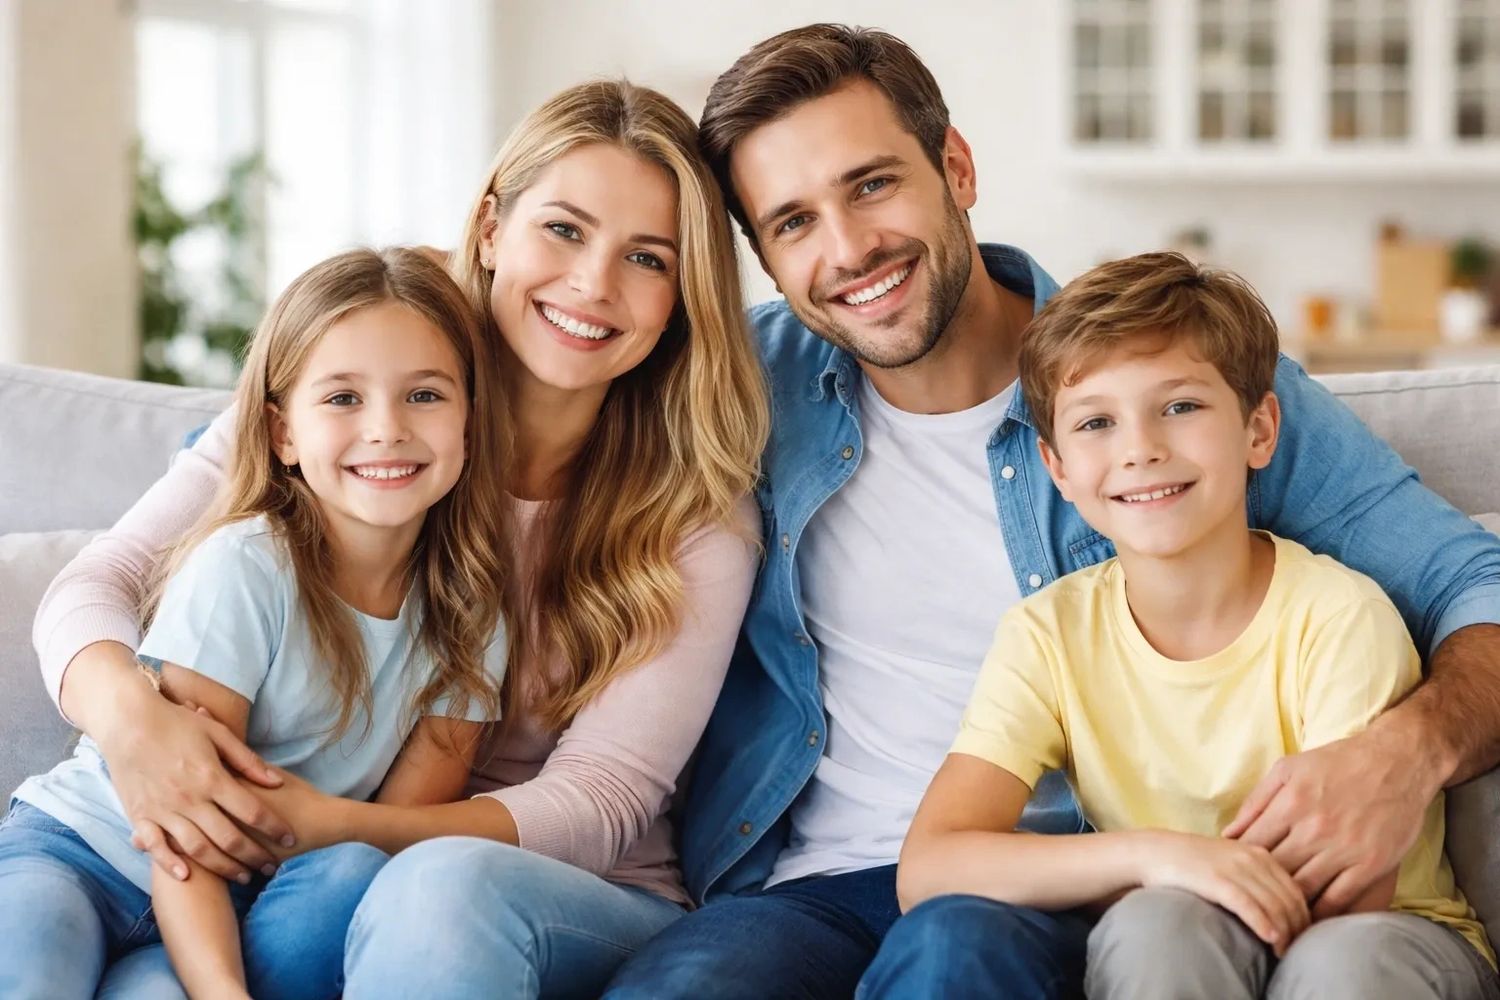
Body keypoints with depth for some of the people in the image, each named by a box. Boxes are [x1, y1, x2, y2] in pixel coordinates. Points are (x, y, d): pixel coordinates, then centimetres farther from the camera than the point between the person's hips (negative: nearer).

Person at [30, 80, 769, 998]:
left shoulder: (700, 513, -3)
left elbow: (595, 801, -9)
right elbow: (95, 587, -1)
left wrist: (328, 826, -25)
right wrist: (129, 715, -26)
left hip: (591, 911, 0)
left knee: (445, 886, -37)